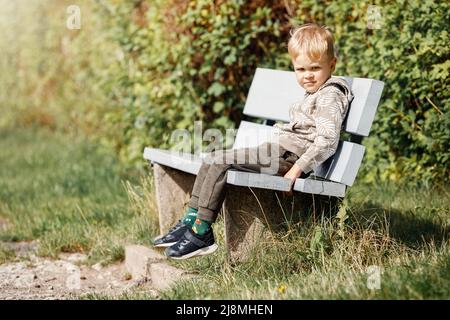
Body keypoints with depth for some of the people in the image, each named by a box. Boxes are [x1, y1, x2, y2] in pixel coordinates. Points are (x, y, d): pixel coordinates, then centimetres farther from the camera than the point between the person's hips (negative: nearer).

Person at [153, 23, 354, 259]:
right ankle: (191, 221, 2)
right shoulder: (314, 94, 21)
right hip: (281, 152, 10)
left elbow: (327, 140, -21)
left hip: (286, 156, -10)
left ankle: (201, 233, -17)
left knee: (219, 163, -19)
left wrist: (297, 169, -23)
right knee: (212, 161, 4)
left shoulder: (330, 96, -10)